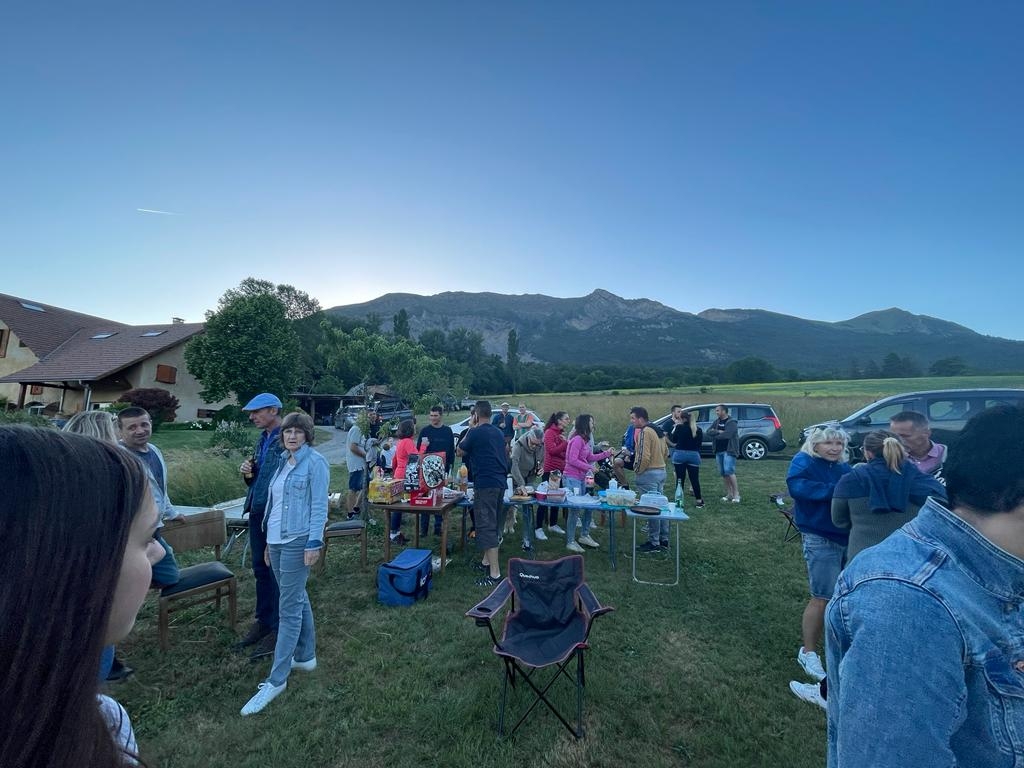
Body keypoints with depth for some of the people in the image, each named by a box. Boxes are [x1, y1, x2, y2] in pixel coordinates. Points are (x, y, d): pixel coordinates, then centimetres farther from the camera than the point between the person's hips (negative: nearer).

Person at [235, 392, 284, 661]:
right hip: (258, 511, 9)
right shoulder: (263, 439, 12)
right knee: (260, 568, 19)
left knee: (277, 571, 4)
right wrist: (248, 472, 0)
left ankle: (278, 628, 19)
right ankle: (263, 621, 35)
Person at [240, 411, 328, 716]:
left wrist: (314, 543, -18)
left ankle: (276, 679, 9)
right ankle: (306, 656, 33)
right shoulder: (283, 462, 12)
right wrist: (269, 542, 19)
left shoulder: (315, 462, -11)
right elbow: (275, 502, 17)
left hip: (297, 542, -8)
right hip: (277, 541, 8)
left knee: (289, 608, -1)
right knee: (298, 599, 19)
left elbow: (319, 506, -14)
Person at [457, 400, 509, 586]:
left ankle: (495, 574, -6)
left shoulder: (475, 433, -10)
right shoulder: (499, 433, 12)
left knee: (486, 527, -6)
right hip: (500, 482, 8)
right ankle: (487, 561, 33)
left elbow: (460, 452, 5)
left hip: (485, 484, -8)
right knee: (492, 524, 20)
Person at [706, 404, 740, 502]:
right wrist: (718, 432, -15)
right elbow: (708, 432, 2)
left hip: (729, 450, -7)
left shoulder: (732, 422, -7)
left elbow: (727, 434, -21)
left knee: (729, 471, -17)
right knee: (723, 473, 8)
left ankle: (736, 494, -8)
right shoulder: (716, 421, 14)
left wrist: (715, 435, -6)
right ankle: (729, 494, 17)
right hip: (718, 451, 7)